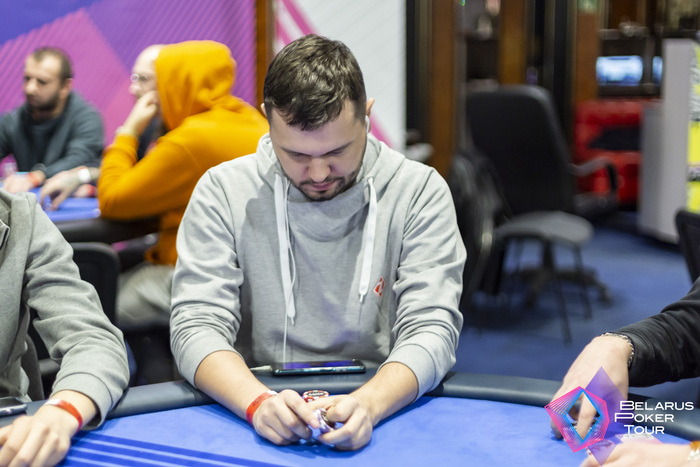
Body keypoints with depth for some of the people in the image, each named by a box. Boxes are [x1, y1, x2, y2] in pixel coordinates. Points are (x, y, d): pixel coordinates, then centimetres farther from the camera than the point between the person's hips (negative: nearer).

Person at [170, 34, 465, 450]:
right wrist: (258, 402, -26)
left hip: (386, 405, -1)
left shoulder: (420, 191, -3)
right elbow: (197, 325, -7)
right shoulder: (223, 192, -3)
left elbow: (432, 328, -8)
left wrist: (368, 403, -27)